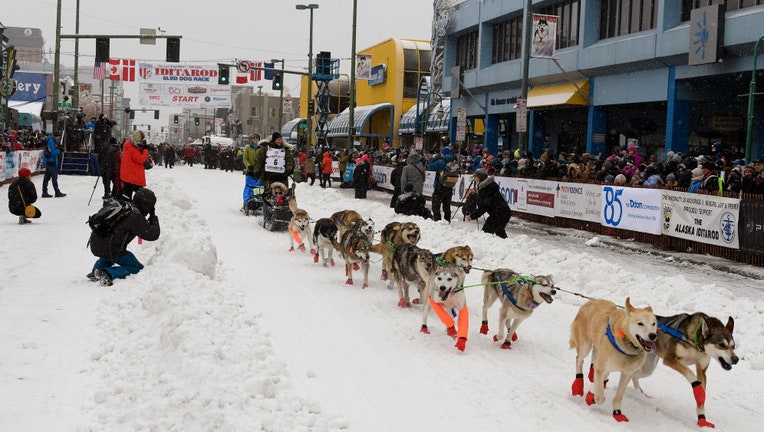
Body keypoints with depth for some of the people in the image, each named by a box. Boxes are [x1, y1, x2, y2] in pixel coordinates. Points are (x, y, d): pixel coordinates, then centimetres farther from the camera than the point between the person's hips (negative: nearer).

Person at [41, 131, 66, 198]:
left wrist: (58, 150, 2)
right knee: (54, 177, -4)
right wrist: (59, 150, -6)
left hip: (48, 161, 10)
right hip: (51, 161, -10)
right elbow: (53, 152, -21)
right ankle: (57, 192, 0)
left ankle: (44, 192, 14)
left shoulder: (52, 141, 15)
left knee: (47, 177, 11)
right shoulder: (51, 141, -17)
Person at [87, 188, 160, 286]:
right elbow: (153, 235, -10)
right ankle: (107, 273, -14)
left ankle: (95, 272, 19)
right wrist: (154, 218, 5)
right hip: (112, 251, -8)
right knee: (137, 268, 5)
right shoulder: (136, 216, -14)